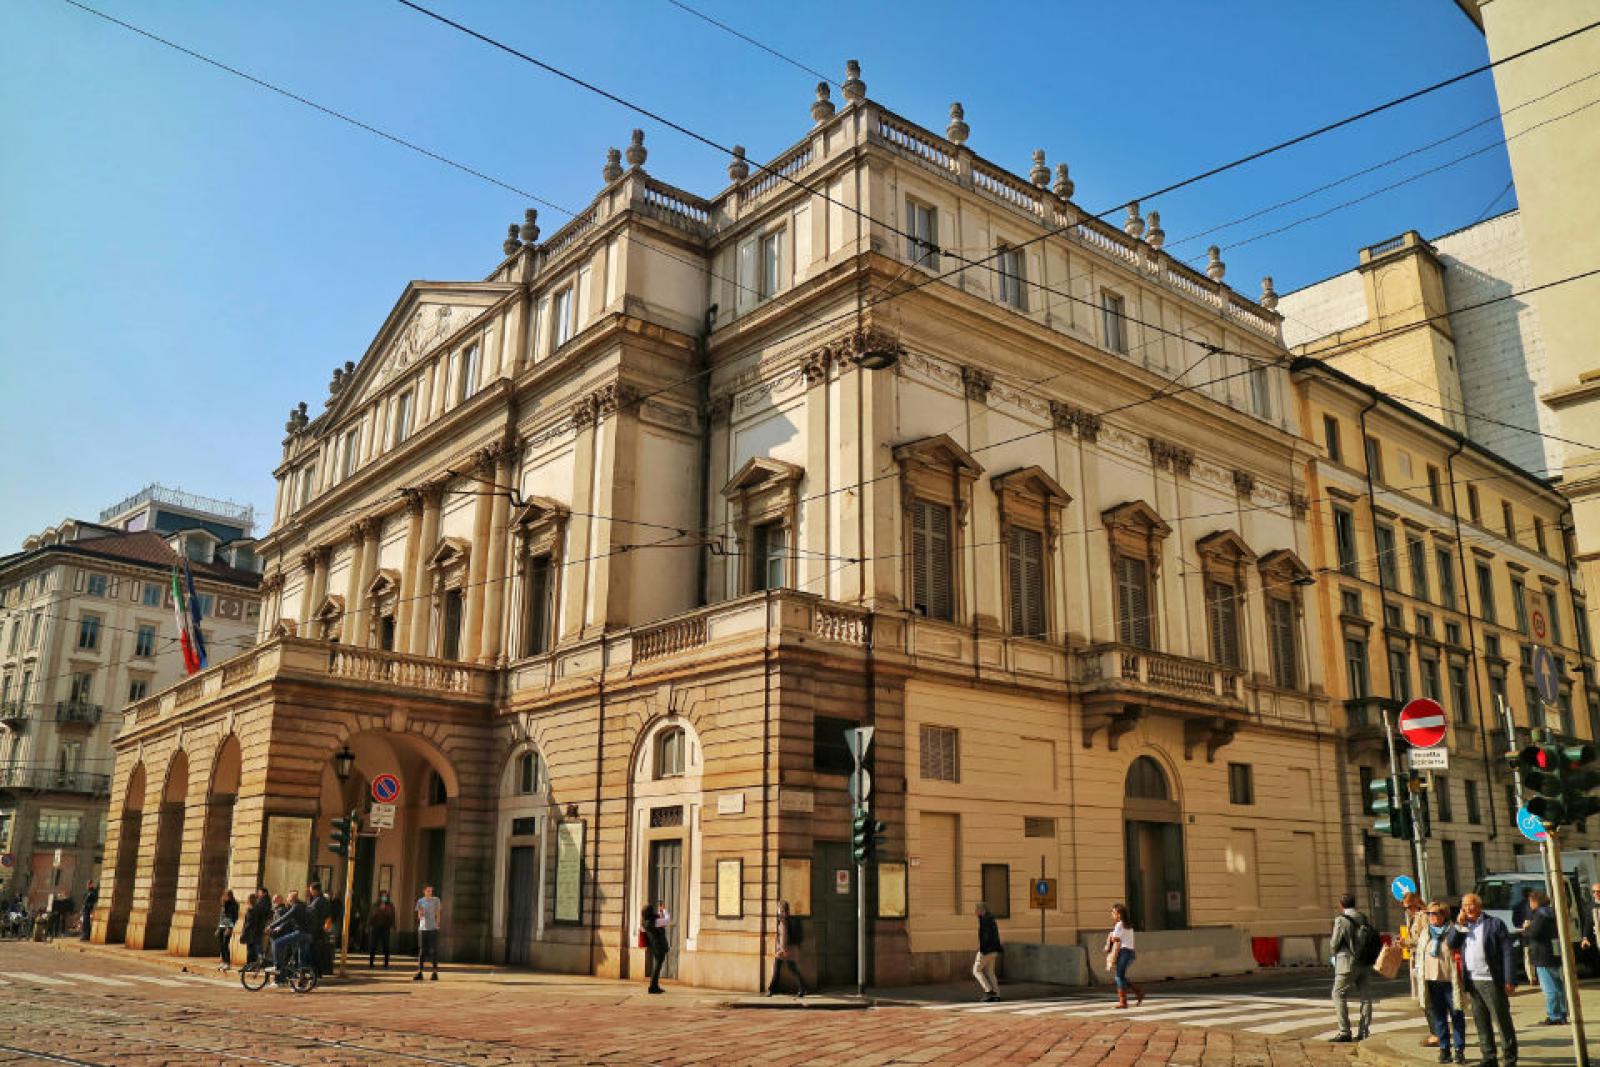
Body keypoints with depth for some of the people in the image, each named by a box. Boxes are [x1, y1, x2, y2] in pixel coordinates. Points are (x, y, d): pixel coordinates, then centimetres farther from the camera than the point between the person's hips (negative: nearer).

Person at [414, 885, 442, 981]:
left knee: (434, 950, -3)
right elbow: (419, 916, 9)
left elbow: (438, 914, 5)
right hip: (422, 928, 2)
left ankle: (435, 972, 1)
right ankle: (419, 972, 7)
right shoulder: (420, 901, 8)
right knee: (421, 951, 3)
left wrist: (437, 925, -5)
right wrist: (420, 913, -13)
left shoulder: (436, 900, 4)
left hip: (433, 928, -2)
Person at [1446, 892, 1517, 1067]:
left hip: (1492, 981, -6)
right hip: (1472, 982, 6)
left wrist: (1509, 981, -13)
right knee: (1481, 1022, 10)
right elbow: (1450, 944, 3)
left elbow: (1507, 953, -8)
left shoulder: (1494, 924, -4)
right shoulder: (1463, 926, 13)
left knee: (1502, 1020, 1)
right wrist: (1459, 924, -6)